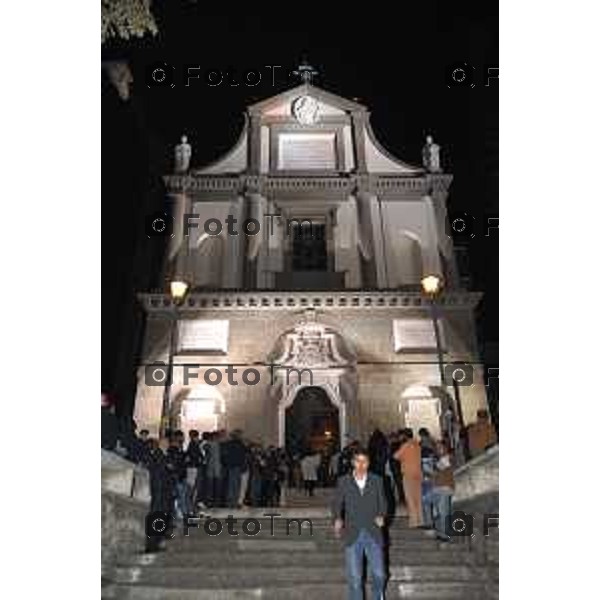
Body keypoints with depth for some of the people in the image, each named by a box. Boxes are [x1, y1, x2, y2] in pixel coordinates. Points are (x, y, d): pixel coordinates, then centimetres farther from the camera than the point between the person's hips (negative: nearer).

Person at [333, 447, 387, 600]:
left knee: (379, 574, 5)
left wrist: (381, 516, -13)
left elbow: (382, 502, 7)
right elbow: (337, 503, 0)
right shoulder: (343, 481, 2)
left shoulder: (377, 480, 6)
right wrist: (337, 519, -19)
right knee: (354, 577, 3)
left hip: (373, 534, 1)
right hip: (353, 534, -1)